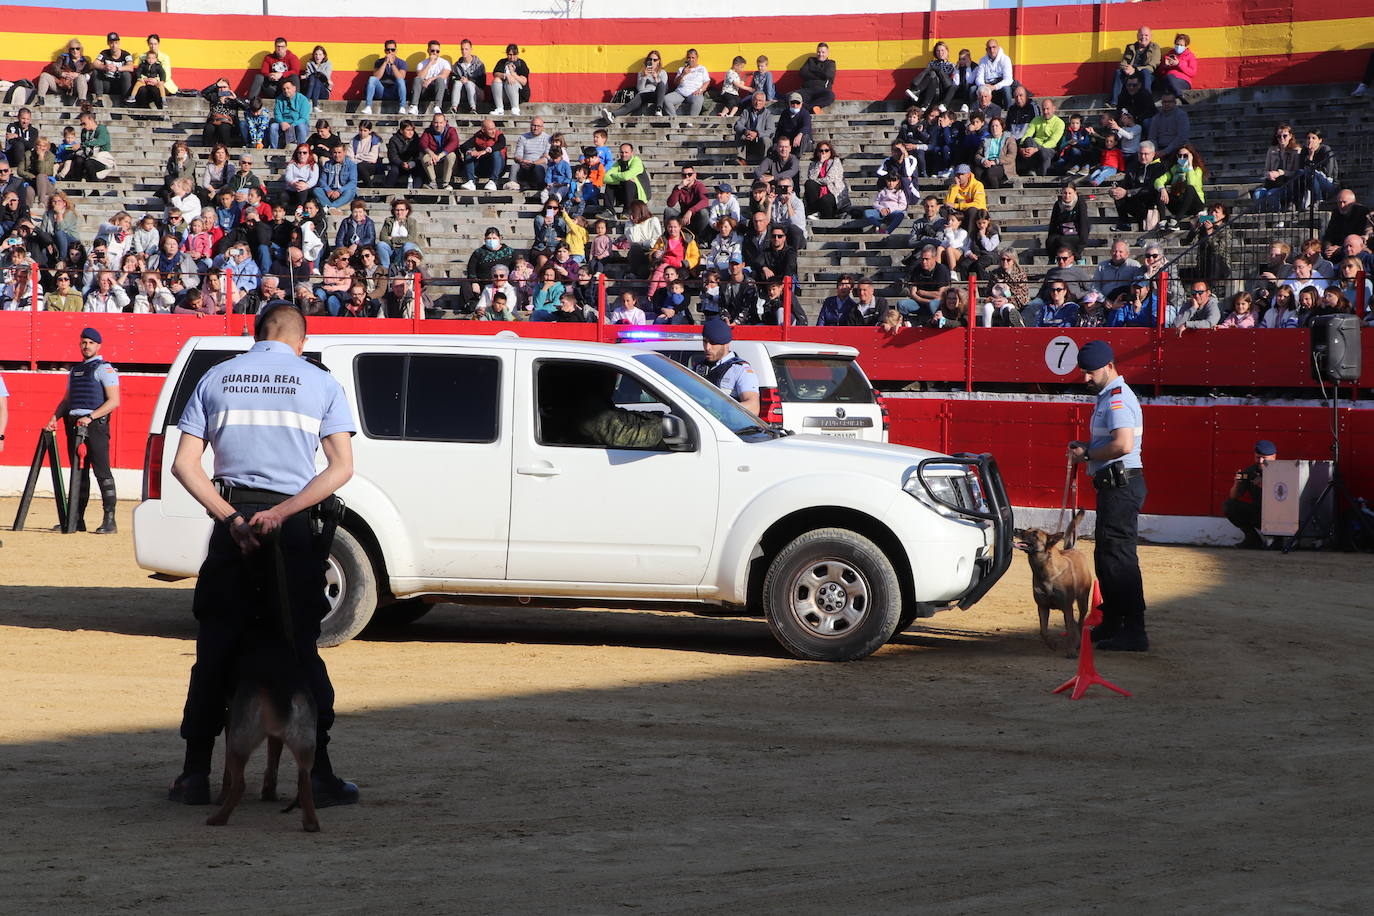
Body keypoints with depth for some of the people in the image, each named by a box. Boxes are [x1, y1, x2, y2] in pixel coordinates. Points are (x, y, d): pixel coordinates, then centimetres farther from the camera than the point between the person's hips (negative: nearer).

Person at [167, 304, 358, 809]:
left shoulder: (216, 378, 8)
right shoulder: (320, 383, 3)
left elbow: (184, 464, -1)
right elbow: (342, 467, -8)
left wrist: (231, 518, -9)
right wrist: (281, 513, -14)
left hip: (231, 522, 1)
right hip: (294, 528, -1)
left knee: (215, 652, 8)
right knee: (301, 651, 4)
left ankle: (195, 774, 7)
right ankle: (319, 775, 2)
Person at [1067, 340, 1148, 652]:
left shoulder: (1118, 399, -15)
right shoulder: (1107, 396, 19)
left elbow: (1123, 444, -28)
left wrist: (1087, 455, -16)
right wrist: (1085, 448, 11)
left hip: (1121, 486, -11)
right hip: (1113, 486, 11)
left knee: (1119, 558, -11)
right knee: (1106, 556, 17)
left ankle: (1134, 632, -11)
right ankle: (1111, 624, 27)